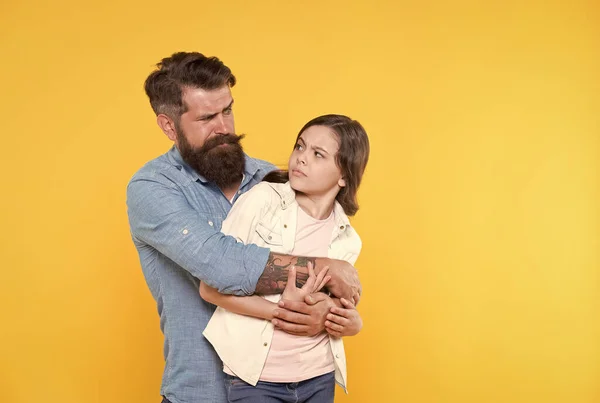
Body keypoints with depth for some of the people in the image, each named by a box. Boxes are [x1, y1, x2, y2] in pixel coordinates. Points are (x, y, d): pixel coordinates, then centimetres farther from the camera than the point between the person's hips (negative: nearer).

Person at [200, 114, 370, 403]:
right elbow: (211, 287, -14)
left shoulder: (347, 240, 2)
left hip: (320, 379, 4)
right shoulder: (263, 198, -10)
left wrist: (352, 323, -6)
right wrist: (281, 310, -22)